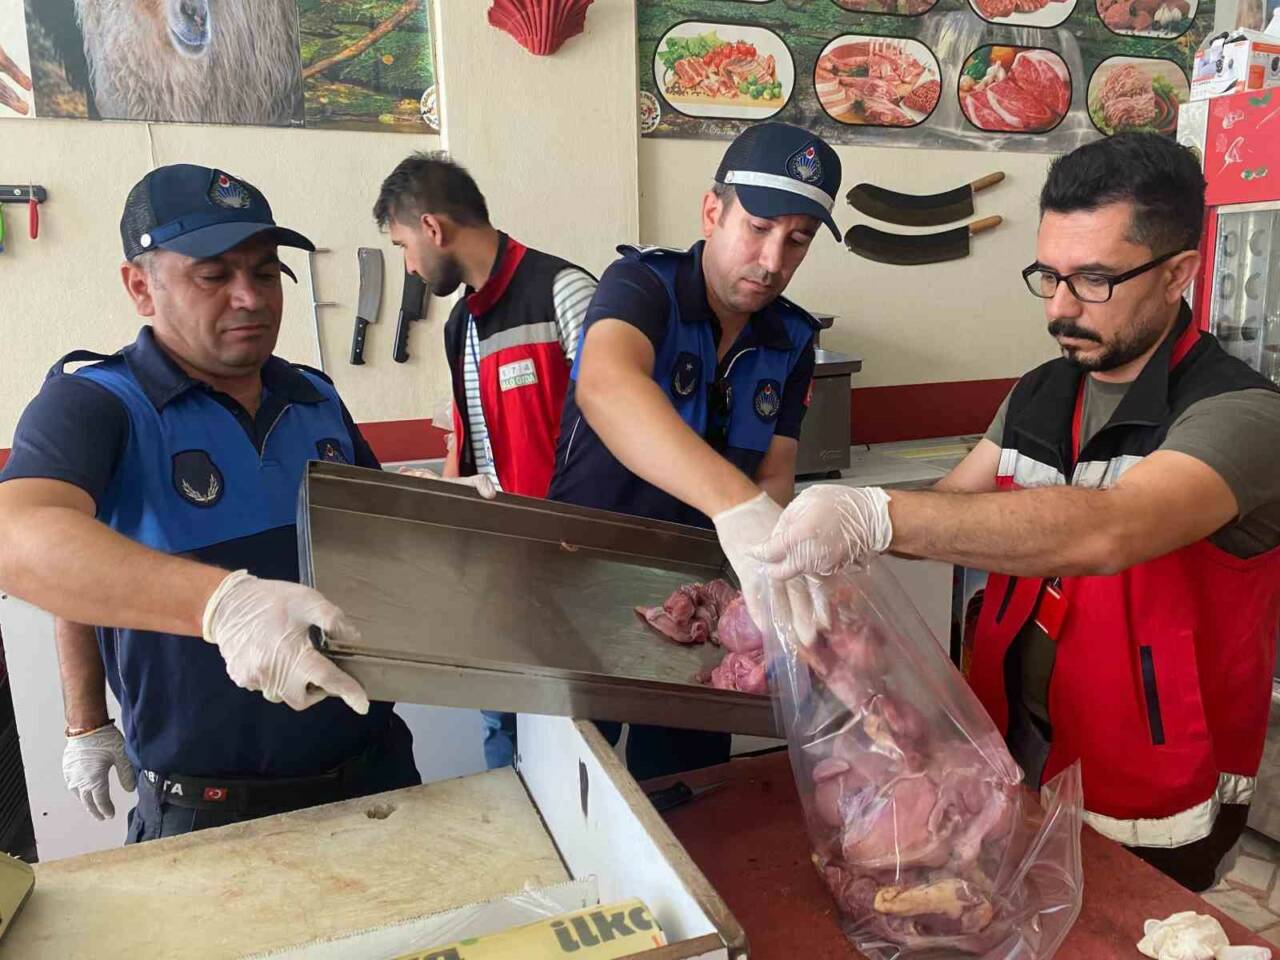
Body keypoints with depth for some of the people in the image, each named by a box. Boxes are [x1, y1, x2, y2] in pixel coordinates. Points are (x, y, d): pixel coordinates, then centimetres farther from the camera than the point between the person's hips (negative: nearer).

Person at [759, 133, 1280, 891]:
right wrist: (824, 531, -19)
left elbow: (1104, 531, -39)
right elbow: (952, 505, -1)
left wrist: (879, 517, -47)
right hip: (1016, 760, 6)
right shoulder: (1039, 396, 1)